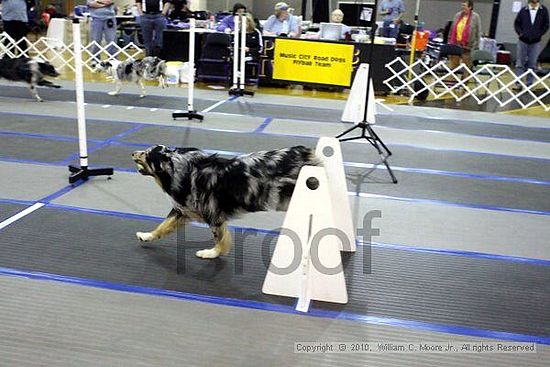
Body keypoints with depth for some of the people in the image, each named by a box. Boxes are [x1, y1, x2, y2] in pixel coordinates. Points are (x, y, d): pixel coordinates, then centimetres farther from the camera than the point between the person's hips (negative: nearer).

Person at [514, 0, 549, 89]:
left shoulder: (544, 10, 0)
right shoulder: (523, 10, 0)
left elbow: (546, 24, 4)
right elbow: (516, 23, 6)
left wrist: (539, 34, -8)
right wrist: (520, 33, -7)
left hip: (535, 42, 0)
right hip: (523, 41, 0)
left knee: (532, 65, 4)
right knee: (520, 63, 2)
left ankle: (529, 84, 11)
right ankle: (518, 83, 6)